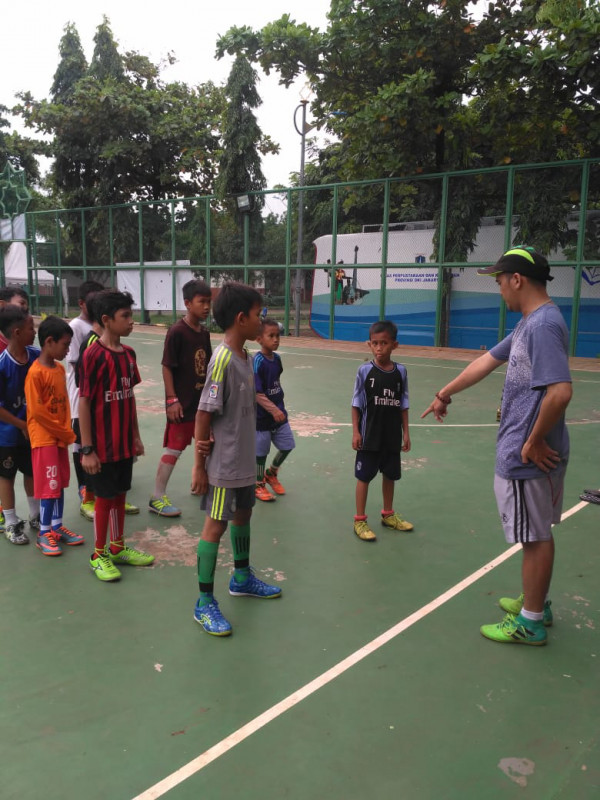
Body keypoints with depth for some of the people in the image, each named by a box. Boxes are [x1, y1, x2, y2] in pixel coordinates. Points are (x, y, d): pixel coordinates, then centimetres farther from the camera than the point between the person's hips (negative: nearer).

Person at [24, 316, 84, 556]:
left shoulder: (60, 369, 7)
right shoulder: (35, 373, -17)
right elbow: (37, 411, -18)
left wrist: (67, 431, 2)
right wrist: (65, 433, -11)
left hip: (60, 436, 7)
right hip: (44, 437, -7)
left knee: (60, 483, 13)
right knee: (49, 485, -3)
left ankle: (57, 527, 24)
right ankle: (44, 534, 10)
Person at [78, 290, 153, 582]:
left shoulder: (128, 353, 5)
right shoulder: (93, 355, -17)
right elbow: (84, 403, -16)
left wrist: (136, 436, 14)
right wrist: (87, 449, -15)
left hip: (125, 443, 7)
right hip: (103, 445, -6)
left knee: (120, 494, 17)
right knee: (104, 498, 6)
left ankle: (118, 548, 33)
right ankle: (99, 555, 24)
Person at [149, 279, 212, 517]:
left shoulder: (204, 332, 6)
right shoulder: (176, 332, -16)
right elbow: (167, 367, -15)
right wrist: (172, 399, -18)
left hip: (203, 401, 8)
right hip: (182, 403, -7)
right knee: (173, 449, -2)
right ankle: (157, 498, 9)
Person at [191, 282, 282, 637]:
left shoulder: (246, 357, 4)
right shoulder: (223, 359, -21)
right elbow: (204, 413, -19)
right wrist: (199, 465, -15)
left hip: (246, 460, 9)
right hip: (224, 464, -9)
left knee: (243, 515, 22)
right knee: (216, 525, 1)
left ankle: (242, 578, 43)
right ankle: (205, 603, 14)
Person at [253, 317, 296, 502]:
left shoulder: (277, 358, 1)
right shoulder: (257, 362, -21)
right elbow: (257, 394, -24)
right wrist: (273, 409, -35)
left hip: (279, 413, 7)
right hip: (262, 416, -7)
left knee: (287, 445, 11)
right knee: (261, 452, 8)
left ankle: (271, 473, 36)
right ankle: (259, 485, 28)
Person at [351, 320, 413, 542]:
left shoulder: (401, 371, -2)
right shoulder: (365, 370, -10)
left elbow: (403, 405, 5)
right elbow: (356, 404, -5)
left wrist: (406, 432, 5)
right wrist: (355, 432, -8)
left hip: (392, 436, 4)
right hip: (369, 436, -3)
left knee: (390, 475, 17)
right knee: (364, 476, 5)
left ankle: (388, 514, 36)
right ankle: (360, 520, 17)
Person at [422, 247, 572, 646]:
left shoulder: (544, 325, -20)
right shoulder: (528, 324, 11)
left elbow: (560, 391, -30)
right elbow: (486, 362, 21)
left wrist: (534, 441, -19)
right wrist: (445, 394, 28)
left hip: (527, 457, -9)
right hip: (525, 452, 9)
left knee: (536, 537, 4)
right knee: (539, 534, 20)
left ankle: (530, 623, 19)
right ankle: (536, 602, 36)